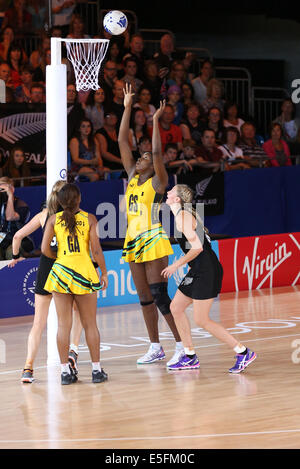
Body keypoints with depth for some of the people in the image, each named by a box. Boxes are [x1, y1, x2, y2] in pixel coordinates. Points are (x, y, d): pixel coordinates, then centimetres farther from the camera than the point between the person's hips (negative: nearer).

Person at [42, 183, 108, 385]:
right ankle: (97, 370, 9)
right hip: (84, 270, -1)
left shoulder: (54, 219, 1)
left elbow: (45, 249, -3)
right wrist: (104, 273, 5)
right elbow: (96, 250, -6)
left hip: (61, 271, 1)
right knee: (90, 324, 7)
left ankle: (65, 370, 3)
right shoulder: (89, 219, -2)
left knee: (64, 325, 4)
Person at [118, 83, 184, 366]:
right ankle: (155, 348, 16)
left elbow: (157, 153, -20)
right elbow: (122, 142, 10)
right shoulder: (132, 176, 12)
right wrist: (127, 108, 7)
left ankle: (183, 346, -7)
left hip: (153, 242, -7)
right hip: (134, 242, 7)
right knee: (144, 298, 10)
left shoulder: (157, 182, -4)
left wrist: (156, 121, -18)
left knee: (160, 295, -11)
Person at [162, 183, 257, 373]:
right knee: (176, 307, 14)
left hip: (206, 271, -10)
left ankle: (243, 352, -5)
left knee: (201, 320, -8)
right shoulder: (186, 215, 16)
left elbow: (197, 247, -22)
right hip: (199, 271, 10)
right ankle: (190, 357, 19)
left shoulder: (182, 217, -14)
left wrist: (177, 265, -12)